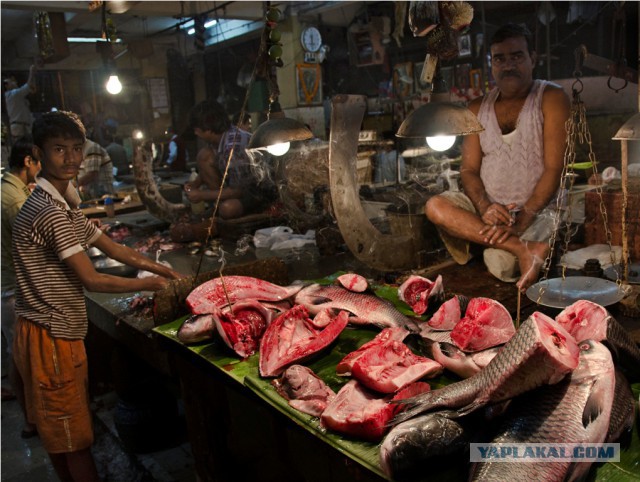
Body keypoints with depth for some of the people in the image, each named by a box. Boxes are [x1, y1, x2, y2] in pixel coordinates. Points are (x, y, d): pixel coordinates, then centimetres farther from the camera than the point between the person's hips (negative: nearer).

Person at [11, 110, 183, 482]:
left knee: (62, 436, 21)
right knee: (75, 440, 3)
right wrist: (147, 284, -7)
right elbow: (91, 280, -19)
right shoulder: (49, 211, -20)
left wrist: (169, 273, 8)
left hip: (63, 332, 10)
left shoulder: (67, 207, 12)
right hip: (49, 339, -10)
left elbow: (115, 249, 14)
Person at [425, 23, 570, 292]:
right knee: (435, 206, -24)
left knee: (500, 265, -29)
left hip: (537, 209, -4)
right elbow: (469, 169, 1)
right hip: (487, 206, 5)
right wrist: (485, 207, -19)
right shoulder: (478, 108, 9)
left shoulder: (551, 98, -4)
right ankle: (526, 249, -26)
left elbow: (554, 168, -12)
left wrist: (524, 216, -24)